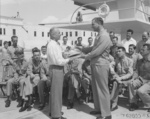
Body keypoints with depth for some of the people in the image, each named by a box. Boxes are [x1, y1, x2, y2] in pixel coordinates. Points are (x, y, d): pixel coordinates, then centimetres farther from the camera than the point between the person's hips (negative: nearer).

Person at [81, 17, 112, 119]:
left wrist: (86, 56, -8)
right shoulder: (99, 35, 15)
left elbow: (97, 51, -20)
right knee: (96, 88, 16)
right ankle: (99, 109, 29)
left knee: (103, 89, -2)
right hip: (95, 64, 10)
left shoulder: (104, 36, -16)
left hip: (101, 65, -9)